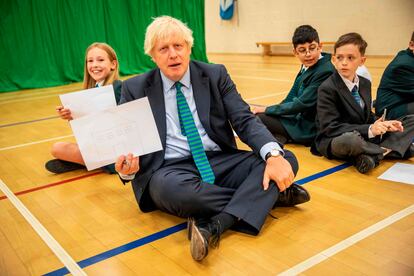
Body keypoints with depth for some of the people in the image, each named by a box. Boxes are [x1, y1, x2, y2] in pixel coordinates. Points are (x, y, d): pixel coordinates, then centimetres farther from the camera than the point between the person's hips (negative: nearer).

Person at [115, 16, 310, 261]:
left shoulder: (216, 75, 6)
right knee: (172, 189, -39)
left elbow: (245, 120, -2)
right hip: (170, 169, -2)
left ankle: (216, 225, -31)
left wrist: (274, 154, -22)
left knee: (287, 158, -18)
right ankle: (271, 195, -17)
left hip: (219, 161, 2)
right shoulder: (135, 89, 4)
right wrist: (126, 168, -19)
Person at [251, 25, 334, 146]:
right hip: (300, 118, 10)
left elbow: (302, 104, -22)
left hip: (311, 129, -9)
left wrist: (267, 110, -15)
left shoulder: (325, 71, -20)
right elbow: (292, 97, 12)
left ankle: (283, 138, -4)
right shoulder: (306, 67, 7)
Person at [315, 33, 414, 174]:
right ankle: (387, 150, -11)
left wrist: (382, 125, -8)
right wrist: (369, 130, -28)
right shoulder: (327, 88, -14)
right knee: (351, 139, -44)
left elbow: (368, 117, 16)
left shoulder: (365, 84, 10)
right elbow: (330, 128, -21)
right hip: (334, 142, -8)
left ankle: (373, 155, -18)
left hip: (366, 136, 8)